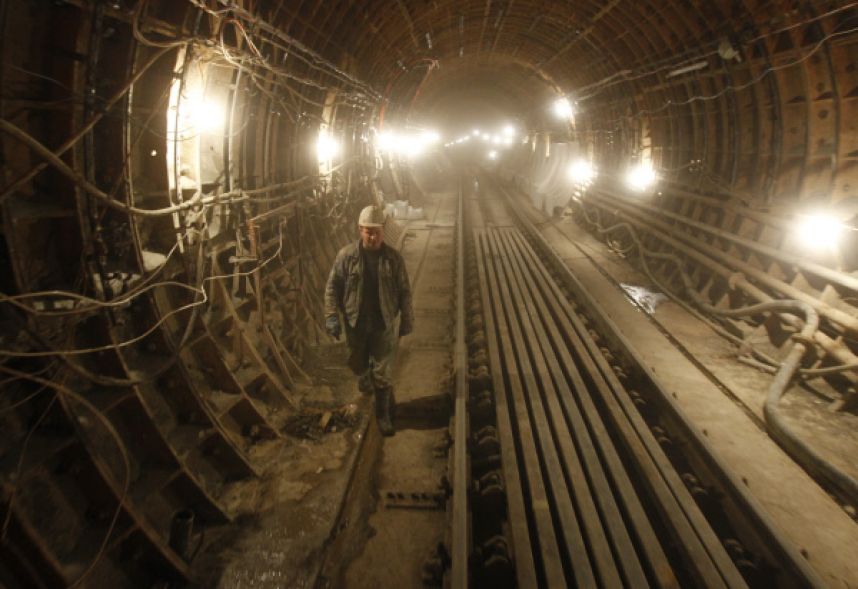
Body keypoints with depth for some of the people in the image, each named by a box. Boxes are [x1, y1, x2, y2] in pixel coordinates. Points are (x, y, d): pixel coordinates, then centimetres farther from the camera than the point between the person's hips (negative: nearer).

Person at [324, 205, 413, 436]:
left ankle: (383, 414, 20)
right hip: (356, 324, 2)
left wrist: (407, 321, 1)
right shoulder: (346, 255, -9)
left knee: (382, 372, 4)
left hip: (384, 324, -1)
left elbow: (405, 292, -1)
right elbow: (332, 287, -3)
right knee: (358, 365, 21)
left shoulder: (393, 257, -8)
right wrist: (331, 317, -10)